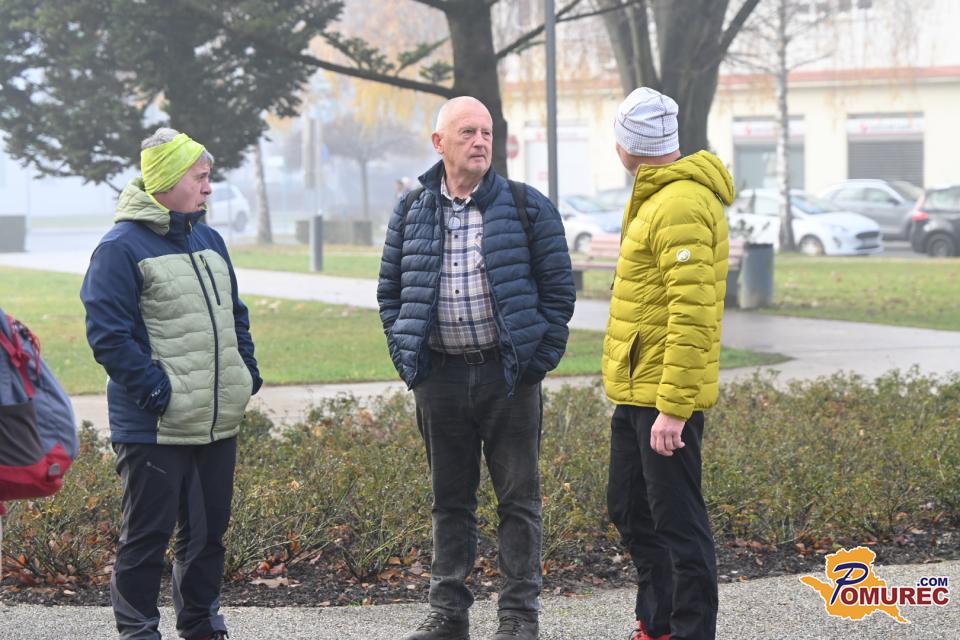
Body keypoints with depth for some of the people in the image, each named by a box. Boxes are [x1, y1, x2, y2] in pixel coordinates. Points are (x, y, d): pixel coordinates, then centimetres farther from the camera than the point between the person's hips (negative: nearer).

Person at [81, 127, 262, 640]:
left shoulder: (209, 241, 14)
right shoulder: (122, 247, -11)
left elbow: (234, 314, 24)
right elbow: (108, 333, -15)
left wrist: (247, 371, 11)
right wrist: (154, 388, -18)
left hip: (217, 423, 7)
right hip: (155, 427, -7)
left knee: (209, 531, 14)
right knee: (147, 535, 1)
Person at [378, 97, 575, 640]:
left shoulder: (528, 208, 0)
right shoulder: (412, 214, 8)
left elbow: (558, 287, 1)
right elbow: (391, 292, 15)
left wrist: (538, 359, -6)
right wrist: (406, 358, 5)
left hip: (509, 375, -2)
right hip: (440, 376, 3)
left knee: (518, 498, 2)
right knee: (451, 500, 10)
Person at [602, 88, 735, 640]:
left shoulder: (681, 206, -19)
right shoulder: (658, 198, 15)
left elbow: (692, 315, -25)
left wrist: (674, 407, -26)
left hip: (665, 396, -11)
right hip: (636, 390, 11)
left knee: (677, 522, -6)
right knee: (631, 511, 19)